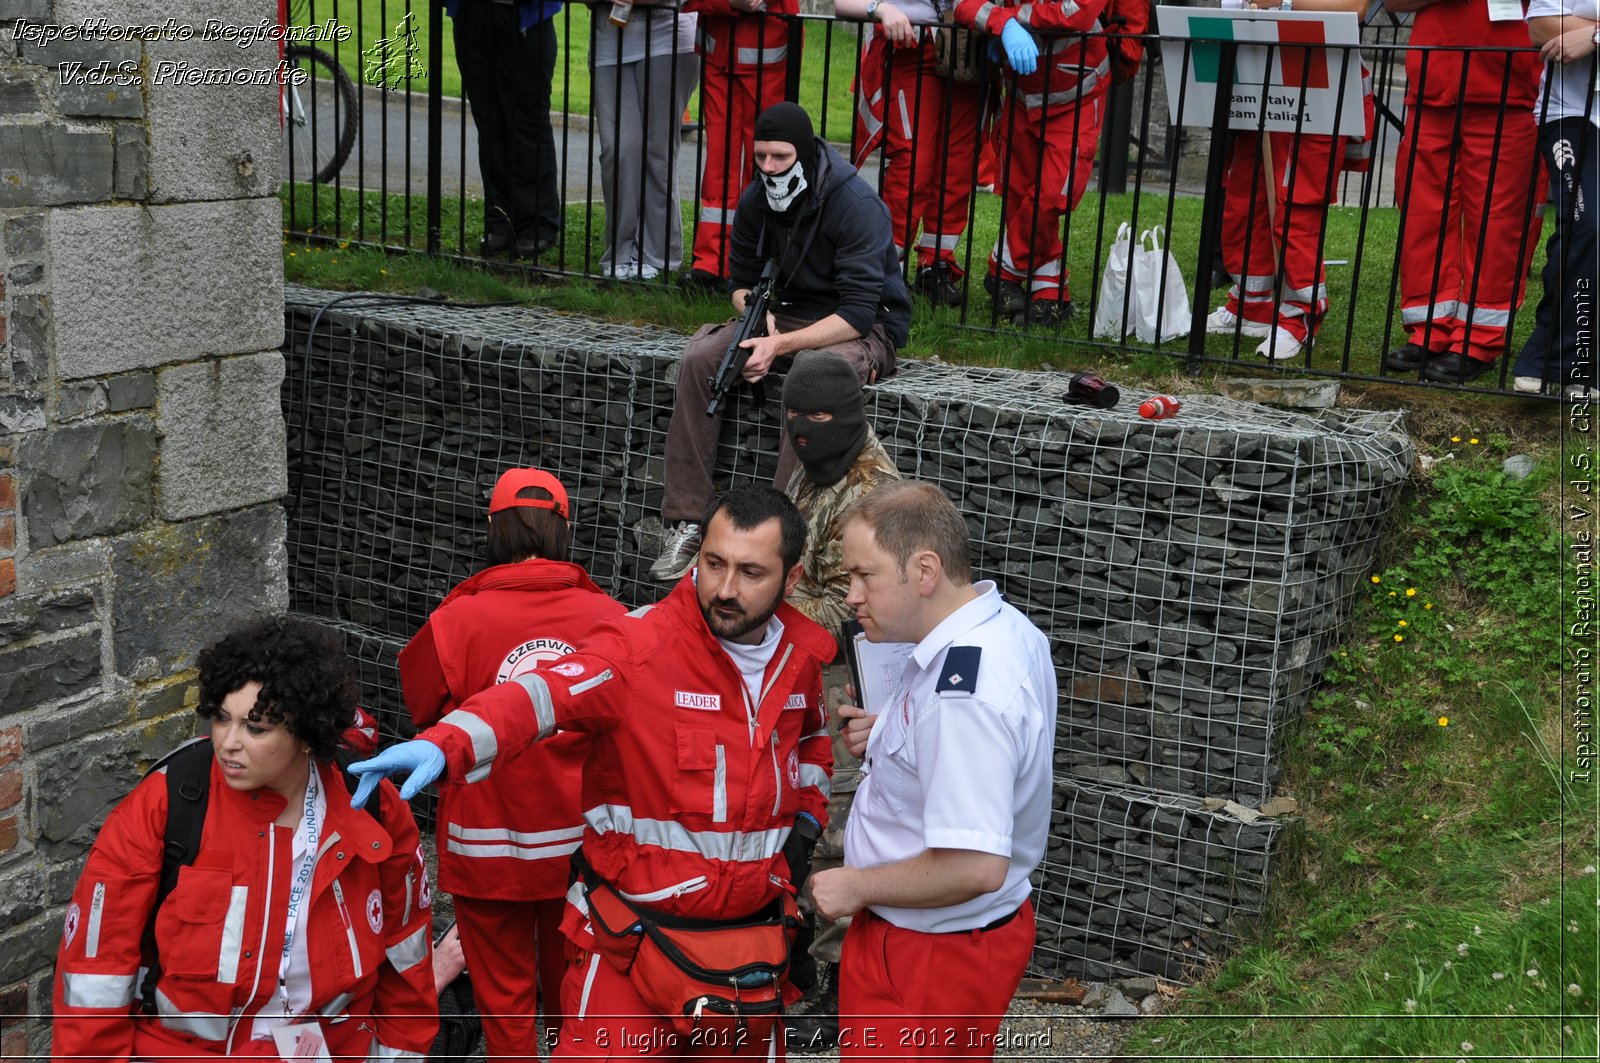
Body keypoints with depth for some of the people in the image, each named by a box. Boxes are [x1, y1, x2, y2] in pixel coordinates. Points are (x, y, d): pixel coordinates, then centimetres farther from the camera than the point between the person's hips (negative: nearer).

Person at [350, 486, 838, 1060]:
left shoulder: (801, 657, 2)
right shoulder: (640, 645, -18)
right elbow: (542, 693, -34)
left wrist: (807, 816, 7)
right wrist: (443, 746, -51)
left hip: (753, 935, 5)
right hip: (634, 942, -5)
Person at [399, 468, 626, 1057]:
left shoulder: (455, 621, -18)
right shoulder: (610, 617, -13)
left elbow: (422, 704, 1)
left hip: (489, 843, -2)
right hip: (582, 844, 2)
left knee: (504, 991, 16)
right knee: (571, 985, 21)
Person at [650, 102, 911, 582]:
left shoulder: (856, 204, -21)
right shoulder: (756, 201, -2)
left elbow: (859, 313, -25)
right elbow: (743, 282, 9)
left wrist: (780, 346, -33)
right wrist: (759, 316, -15)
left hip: (865, 328, -6)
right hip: (788, 316, 6)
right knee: (701, 356, -17)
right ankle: (686, 523, -18)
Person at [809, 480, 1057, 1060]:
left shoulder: (963, 694, -32)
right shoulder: (1007, 627, 0)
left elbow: (976, 866, -33)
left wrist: (857, 886, -19)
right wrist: (893, 734, 4)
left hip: (930, 956, -10)